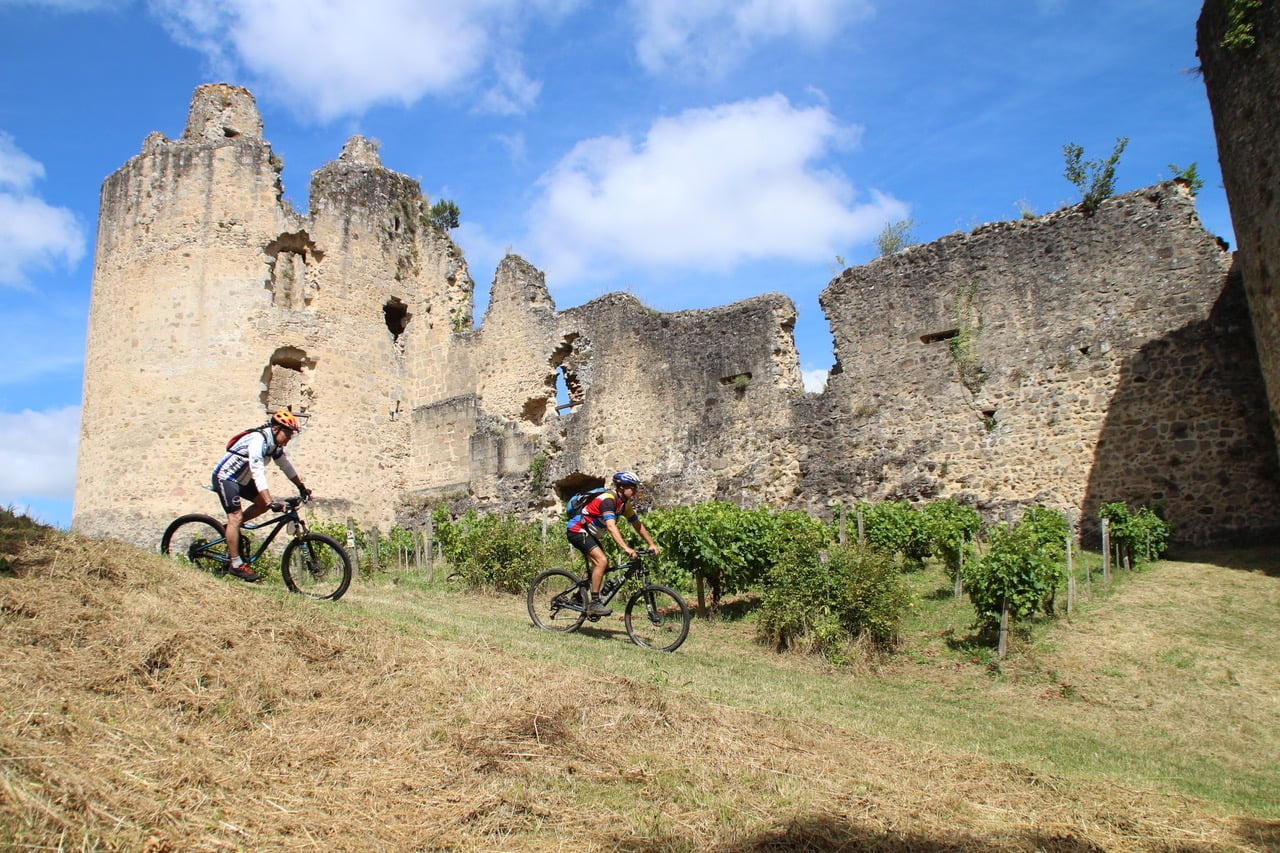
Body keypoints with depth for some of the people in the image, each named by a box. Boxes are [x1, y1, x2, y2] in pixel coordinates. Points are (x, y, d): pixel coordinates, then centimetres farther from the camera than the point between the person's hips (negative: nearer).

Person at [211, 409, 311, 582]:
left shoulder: (275, 444, -2)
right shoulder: (258, 441, -30)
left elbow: (286, 465, 11)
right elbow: (258, 473, -37)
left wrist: (301, 487, 13)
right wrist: (270, 502, -43)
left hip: (241, 479, 9)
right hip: (225, 478, -9)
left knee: (263, 504, -1)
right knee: (236, 517, -15)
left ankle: (231, 528, 15)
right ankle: (236, 565, -13)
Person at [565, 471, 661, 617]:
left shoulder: (624, 503, 2)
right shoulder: (608, 499, -26)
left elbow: (638, 525, 8)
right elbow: (611, 527, -38)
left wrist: (652, 544, 1)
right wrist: (626, 548, -47)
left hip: (589, 533, 10)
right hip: (577, 530, -10)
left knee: (601, 564, 9)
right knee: (602, 561, -21)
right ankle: (594, 603, -18)